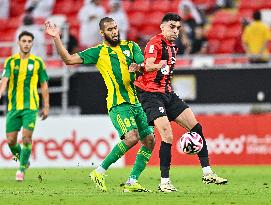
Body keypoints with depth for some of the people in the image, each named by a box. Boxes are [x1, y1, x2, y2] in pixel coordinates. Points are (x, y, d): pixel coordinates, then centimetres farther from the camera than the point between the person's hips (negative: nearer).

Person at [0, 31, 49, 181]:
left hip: (30, 107, -2)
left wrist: (46, 106, 5)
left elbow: (44, 85, 8)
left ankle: (22, 169, -2)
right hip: (13, 106, 2)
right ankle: (23, 160, 29)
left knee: (27, 137, -14)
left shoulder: (38, 62, 3)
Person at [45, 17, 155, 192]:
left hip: (137, 102, 5)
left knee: (150, 141, 0)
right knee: (132, 137, -24)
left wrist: (138, 67, -23)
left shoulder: (131, 46, 12)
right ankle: (100, 172, -13)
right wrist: (56, 39, -11)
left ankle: (132, 182, 8)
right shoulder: (98, 52, 3)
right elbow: (69, 59, -2)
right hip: (118, 104, -5)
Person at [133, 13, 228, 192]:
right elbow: (148, 65, -31)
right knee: (168, 136, -20)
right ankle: (164, 182, -13)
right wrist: (159, 66, -51)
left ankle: (207, 173, 7)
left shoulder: (172, 47, 16)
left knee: (196, 127, 2)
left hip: (167, 94, 9)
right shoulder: (156, 43, -12)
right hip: (151, 95, -9)